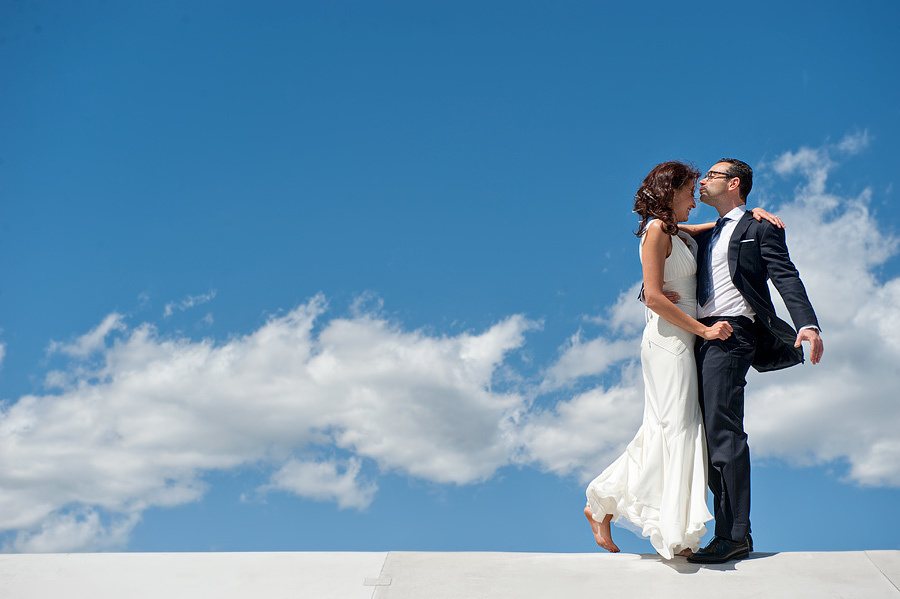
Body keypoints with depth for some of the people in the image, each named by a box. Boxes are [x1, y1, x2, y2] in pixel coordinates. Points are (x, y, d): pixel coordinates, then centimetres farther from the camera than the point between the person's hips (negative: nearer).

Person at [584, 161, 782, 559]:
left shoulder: (678, 233, 16)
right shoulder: (657, 231, -10)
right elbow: (654, 297, -17)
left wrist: (752, 213, 11)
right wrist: (704, 330, -15)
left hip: (681, 342, 9)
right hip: (668, 341, -9)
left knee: (664, 430, 9)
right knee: (674, 428, -8)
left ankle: (602, 504, 15)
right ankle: (672, 535, -2)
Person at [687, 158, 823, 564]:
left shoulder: (760, 228, 3)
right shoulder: (705, 236, 25)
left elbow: (785, 277, -8)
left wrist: (807, 324, -23)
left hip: (731, 333, -8)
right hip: (700, 336, 8)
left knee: (723, 431, -13)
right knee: (709, 435, 6)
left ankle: (735, 536, -10)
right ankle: (729, 529, 12)